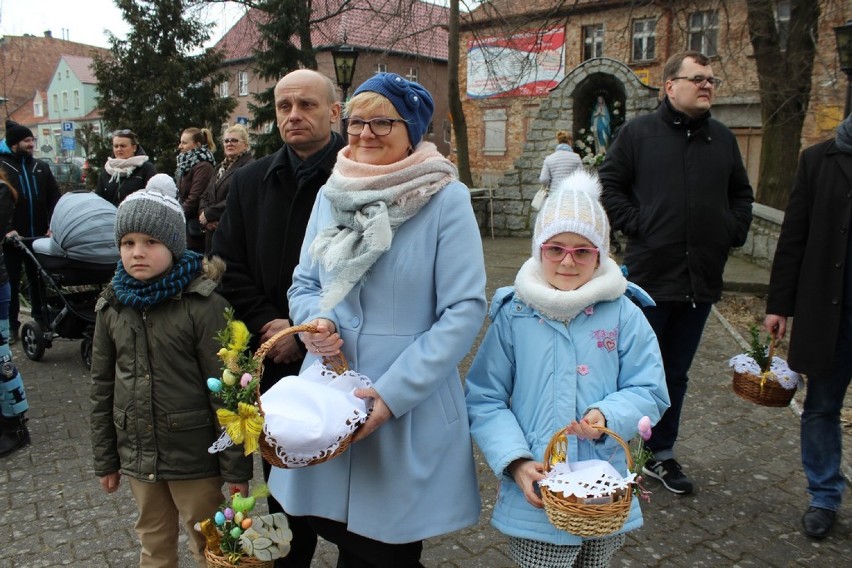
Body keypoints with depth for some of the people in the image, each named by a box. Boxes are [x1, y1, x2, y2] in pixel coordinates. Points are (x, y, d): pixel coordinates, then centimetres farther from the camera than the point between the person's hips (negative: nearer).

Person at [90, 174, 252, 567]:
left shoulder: (202, 303, -16)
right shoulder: (112, 304, 0)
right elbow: (102, 385, 8)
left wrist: (236, 466, -12)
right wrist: (104, 458, 11)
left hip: (195, 454, -5)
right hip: (137, 454, 5)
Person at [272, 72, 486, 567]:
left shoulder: (446, 199, -11)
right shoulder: (332, 194, 5)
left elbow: (465, 308, -14)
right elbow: (304, 285, 12)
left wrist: (395, 390, -19)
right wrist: (317, 321, -11)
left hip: (412, 406, -4)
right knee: (333, 522, 19)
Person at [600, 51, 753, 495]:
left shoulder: (723, 139, 12)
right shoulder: (639, 132, -1)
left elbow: (741, 194, 23)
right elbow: (609, 185, -2)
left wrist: (733, 232, 8)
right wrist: (634, 225, -11)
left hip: (701, 279, 5)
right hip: (649, 275, -4)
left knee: (675, 374, 15)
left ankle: (661, 454, 30)